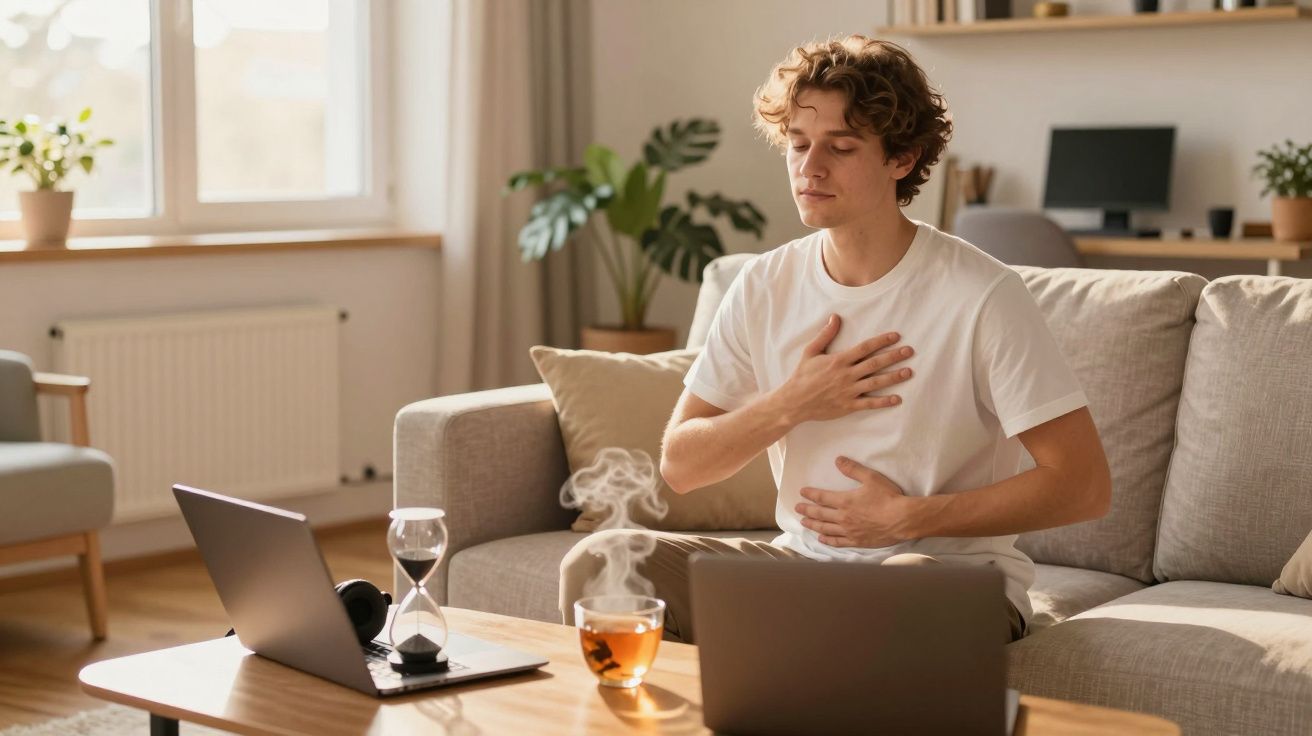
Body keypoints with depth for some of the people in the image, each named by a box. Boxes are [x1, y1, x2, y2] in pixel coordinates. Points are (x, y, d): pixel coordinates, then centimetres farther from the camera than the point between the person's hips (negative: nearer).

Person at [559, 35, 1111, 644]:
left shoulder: (981, 296, -12)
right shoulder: (764, 287, 3)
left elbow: (1084, 486, -13)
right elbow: (679, 466, 5)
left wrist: (907, 518, -15)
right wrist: (792, 404, -12)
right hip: (803, 557, 4)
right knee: (599, 561, -17)